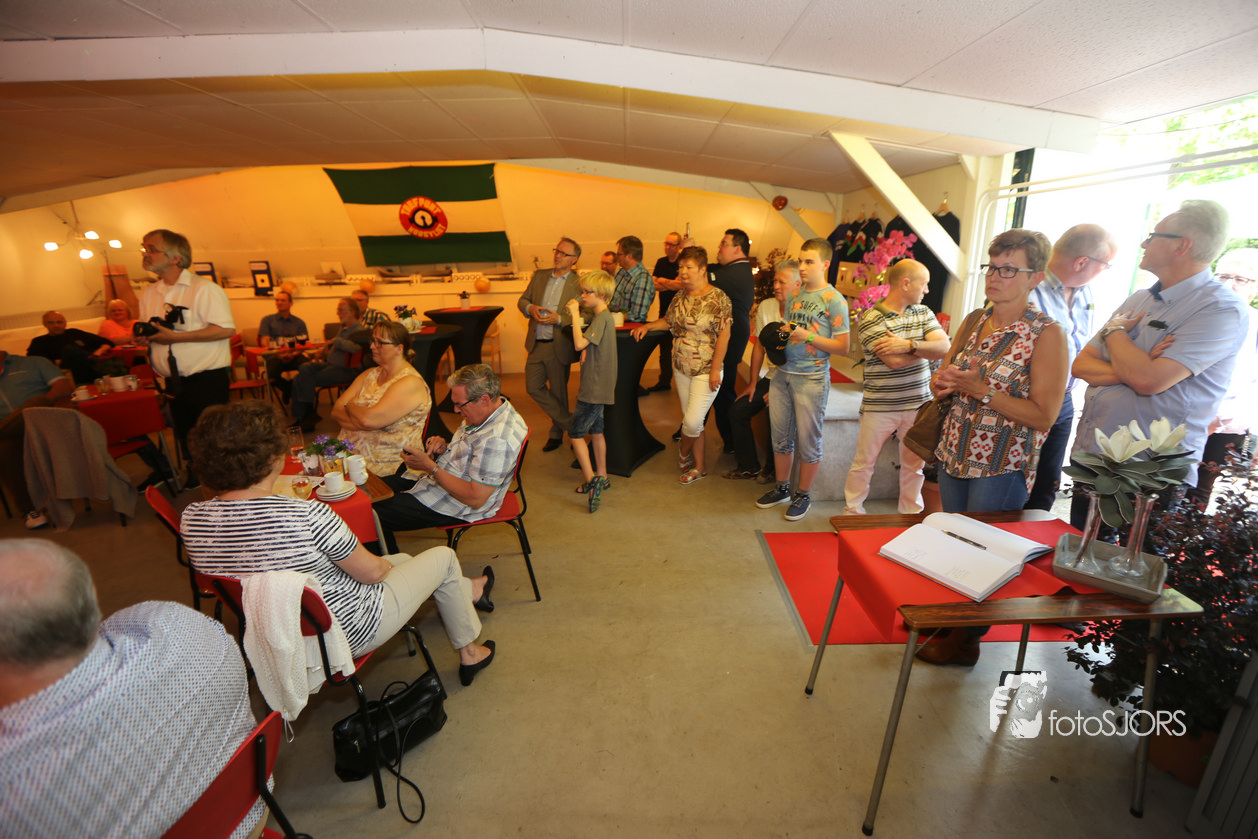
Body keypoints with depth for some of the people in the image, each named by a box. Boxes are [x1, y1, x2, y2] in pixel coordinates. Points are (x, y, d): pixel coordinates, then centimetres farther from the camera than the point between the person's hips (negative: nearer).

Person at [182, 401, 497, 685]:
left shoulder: (191, 519, -13)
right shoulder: (310, 516, -36)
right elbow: (371, 572, -21)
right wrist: (384, 563, 3)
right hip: (348, 635, -7)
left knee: (399, 559, 26)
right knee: (443, 557, 11)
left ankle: (470, 591, 51)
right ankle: (469, 654, 33)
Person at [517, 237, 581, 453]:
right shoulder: (539, 275, 11)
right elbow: (522, 300, 12)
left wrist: (558, 319, -25)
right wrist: (530, 308, -11)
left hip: (559, 346, -5)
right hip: (536, 345, 5)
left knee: (558, 392, 7)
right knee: (533, 387, 4)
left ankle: (556, 433, 29)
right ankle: (570, 423, 16)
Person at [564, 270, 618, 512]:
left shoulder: (602, 318, -17)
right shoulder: (602, 317, 14)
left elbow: (579, 344, -28)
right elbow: (586, 346, 16)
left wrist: (575, 315, -20)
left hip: (594, 389, -11)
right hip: (597, 387, 11)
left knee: (576, 434, -6)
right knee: (595, 431, 18)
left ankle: (591, 481, -6)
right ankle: (601, 477, 28)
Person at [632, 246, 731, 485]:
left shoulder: (718, 298, -12)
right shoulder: (679, 299, 7)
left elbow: (724, 334, -14)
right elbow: (668, 321, 21)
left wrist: (715, 369, -17)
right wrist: (647, 326, 2)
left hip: (706, 372, -6)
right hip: (681, 368, 6)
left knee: (693, 421, -8)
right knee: (691, 421, 12)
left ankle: (683, 450, 26)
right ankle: (699, 467, 27)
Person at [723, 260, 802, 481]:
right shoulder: (765, 306, 2)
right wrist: (753, 383, 8)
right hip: (769, 376, 6)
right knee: (737, 410, -1)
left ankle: (771, 470, 7)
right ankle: (748, 467, 15)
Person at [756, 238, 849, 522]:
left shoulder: (834, 300, -6)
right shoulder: (794, 296, 12)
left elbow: (842, 346, -10)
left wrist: (807, 336, -18)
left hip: (811, 378, -6)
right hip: (782, 373, 6)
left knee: (808, 441, 3)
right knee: (780, 437, 12)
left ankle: (803, 495, 19)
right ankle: (781, 488, 28)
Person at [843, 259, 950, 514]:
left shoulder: (924, 313, 8)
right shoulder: (871, 320, -12)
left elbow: (945, 348, -5)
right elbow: (895, 361, -21)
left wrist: (909, 345, -21)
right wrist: (925, 348, -6)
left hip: (918, 404, 5)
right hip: (879, 406, -5)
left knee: (914, 464, 15)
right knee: (864, 463, 6)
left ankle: (910, 514, 33)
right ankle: (853, 513, 22)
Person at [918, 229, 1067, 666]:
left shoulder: (1047, 334, -12)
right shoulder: (974, 320, 6)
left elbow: (1043, 416, -17)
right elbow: (942, 376, 13)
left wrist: (981, 389, -24)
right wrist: (944, 380, -10)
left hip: (1002, 466, -5)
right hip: (954, 452, 6)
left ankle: (966, 639, 26)